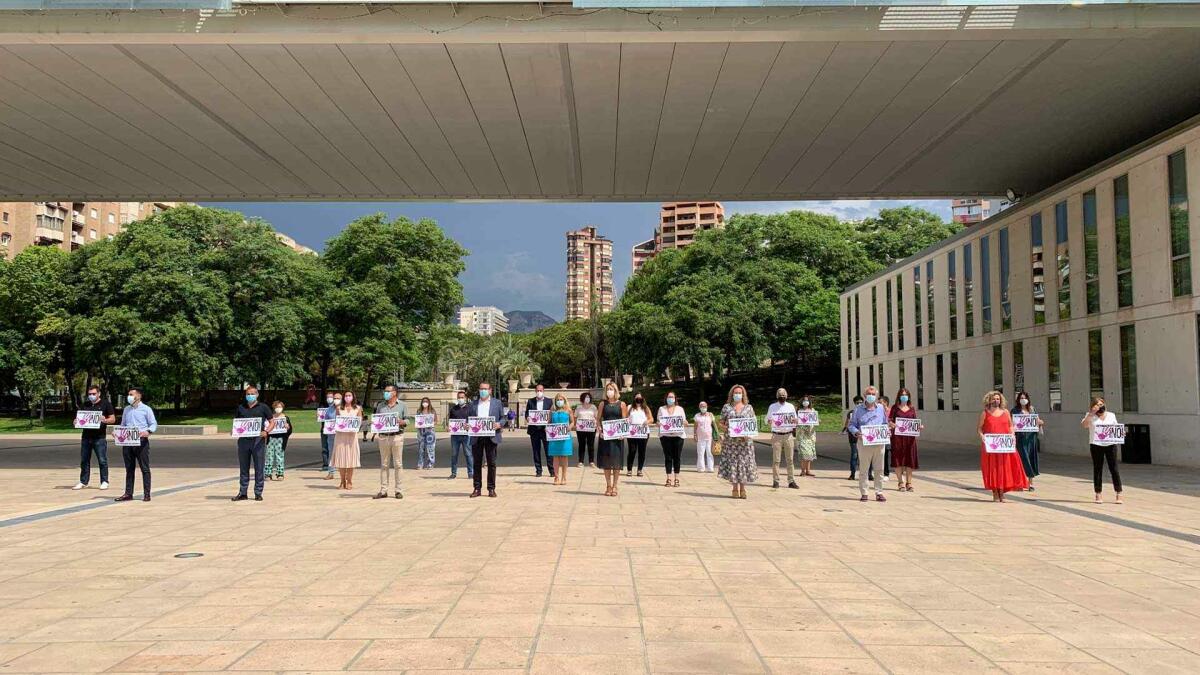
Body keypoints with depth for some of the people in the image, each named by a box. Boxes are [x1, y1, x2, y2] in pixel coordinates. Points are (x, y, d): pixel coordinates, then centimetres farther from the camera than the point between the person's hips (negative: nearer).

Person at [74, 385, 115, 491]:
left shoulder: (105, 404, 1)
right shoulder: (85, 405, 14)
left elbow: (113, 419, 0)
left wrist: (105, 420, -21)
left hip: (99, 437, -4)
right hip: (86, 436, 5)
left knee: (102, 460, -2)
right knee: (84, 460, 8)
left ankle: (104, 481, 6)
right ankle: (83, 482, 16)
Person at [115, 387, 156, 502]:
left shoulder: (146, 409, 0)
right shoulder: (126, 409, 16)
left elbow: (154, 424, -2)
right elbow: (123, 425, 21)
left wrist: (148, 432, -21)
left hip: (141, 441, -5)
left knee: (145, 468, -1)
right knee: (129, 469, 9)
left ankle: (146, 494, 2)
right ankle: (128, 493, 14)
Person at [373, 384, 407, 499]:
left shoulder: (402, 405, 6)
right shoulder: (381, 406, 14)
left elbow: (407, 421, 5)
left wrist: (401, 422, -16)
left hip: (397, 436, -2)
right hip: (383, 437, 3)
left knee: (397, 464, -1)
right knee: (384, 465, 4)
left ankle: (398, 490, 5)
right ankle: (383, 490, 7)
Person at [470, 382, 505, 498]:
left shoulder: (497, 403, 9)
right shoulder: (473, 404, 14)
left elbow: (502, 418, 8)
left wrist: (499, 424, -12)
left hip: (491, 437, -2)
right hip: (476, 437, 2)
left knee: (491, 463, 0)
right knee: (477, 463, 4)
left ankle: (491, 489, 6)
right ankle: (477, 488, 9)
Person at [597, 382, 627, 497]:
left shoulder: (621, 404, 4)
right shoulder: (603, 404, 7)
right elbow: (598, 419, 7)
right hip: (605, 435, 1)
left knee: (616, 461, 1)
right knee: (606, 461, 4)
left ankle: (614, 486, 11)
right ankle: (608, 485, 14)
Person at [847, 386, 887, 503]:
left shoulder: (881, 408, 13)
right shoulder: (858, 409, 4)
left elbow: (885, 424, 19)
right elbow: (851, 425, 5)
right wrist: (857, 433, -13)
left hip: (879, 442, 2)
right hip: (864, 443, -2)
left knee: (879, 469, 4)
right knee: (863, 469, 0)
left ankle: (879, 493, 11)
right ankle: (863, 493, 6)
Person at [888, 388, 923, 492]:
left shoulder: (912, 408, 11)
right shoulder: (895, 408, 5)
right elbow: (889, 420, 0)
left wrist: (919, 426, -8)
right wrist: (892, 424, -21)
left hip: (910, 436, 2)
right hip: (897, 437, -2)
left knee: (910, 459, 2)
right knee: (898, 459, -2)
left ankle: (909, 482, 10)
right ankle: (900, 483, 5)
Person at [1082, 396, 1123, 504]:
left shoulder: (1111, 415, 13)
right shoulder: (1090, 416, 6)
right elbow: (1084, 425, -11)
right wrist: (1091, 413, -16)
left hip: (1110, 445, 1)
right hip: (1096, 445, -1)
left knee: (1114, 469, -1)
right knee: (1097, 470, 4)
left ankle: (1118, 495, 3)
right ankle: (1098, 495, 11)